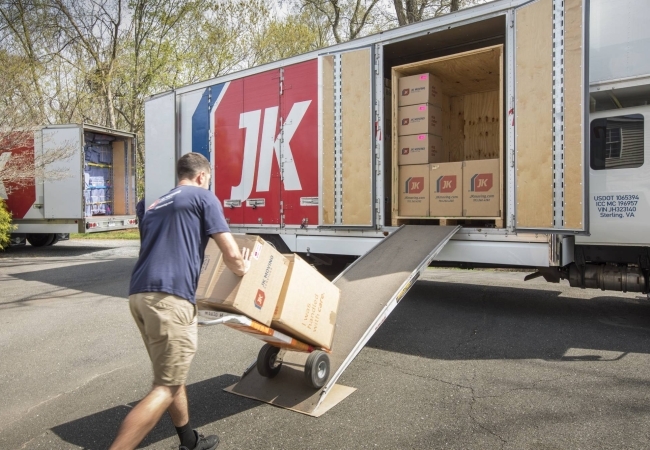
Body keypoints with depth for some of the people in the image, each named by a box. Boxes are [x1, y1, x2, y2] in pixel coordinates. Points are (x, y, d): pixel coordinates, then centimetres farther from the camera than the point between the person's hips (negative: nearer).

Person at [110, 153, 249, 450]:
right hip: (169, 297, -8)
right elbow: (231, 255, 0)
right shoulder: (203, 198, 5)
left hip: (139, 294, 9)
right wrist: (242, 269, 22)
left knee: (172, 375, 21)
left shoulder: (155, 206, 26)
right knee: (165, 388, -1)